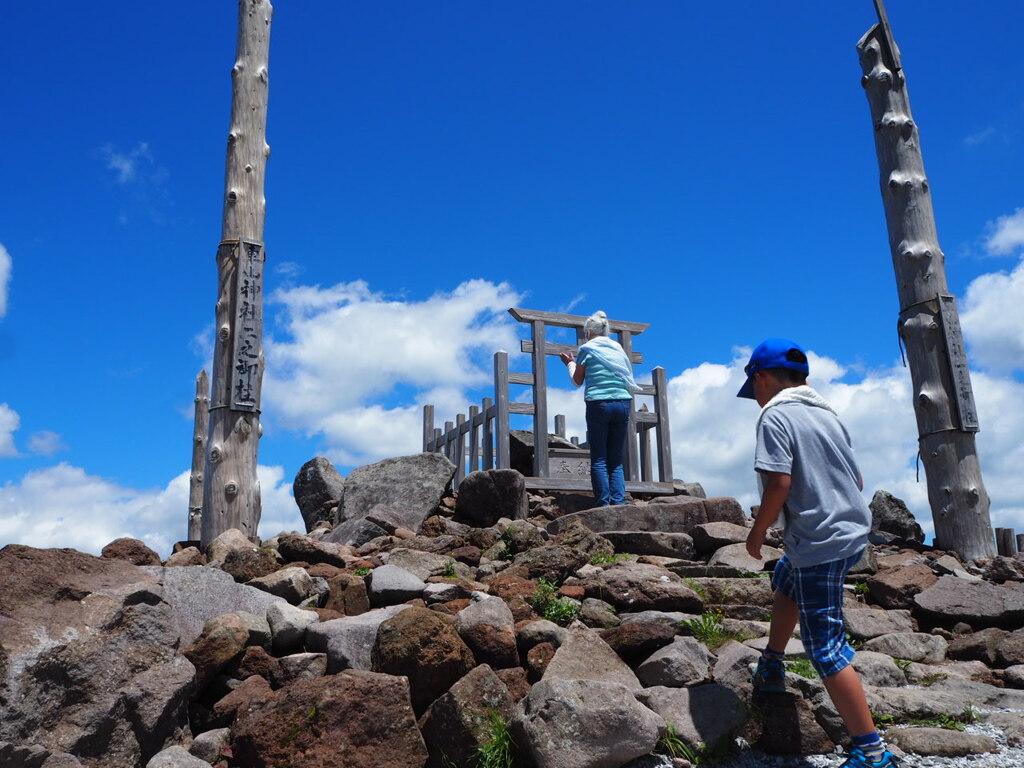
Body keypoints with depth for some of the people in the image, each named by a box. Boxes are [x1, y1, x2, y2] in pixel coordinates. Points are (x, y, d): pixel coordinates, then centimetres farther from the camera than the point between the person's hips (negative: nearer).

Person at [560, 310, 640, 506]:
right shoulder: (617, 348, 15)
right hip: (623, 403, 4)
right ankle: (619, 503, -3)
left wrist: (571, 363, 29)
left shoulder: (586, 349, 3)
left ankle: (603, 505, -8)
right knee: (616, 460, 7)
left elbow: (578, 380, 12)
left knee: (599, 459, -2)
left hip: (598, 404, -4)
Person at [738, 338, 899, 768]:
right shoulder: (827, 414, 13)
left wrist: (758, 530, -7)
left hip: (819, 543, -9)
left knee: (826, 648, -4)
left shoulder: (776, 415, -11)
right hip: (853, 531, 10)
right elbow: (857, 480, 15)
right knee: (785, 581, 32)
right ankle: (771, 669, 42)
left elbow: (779, 481, -21)